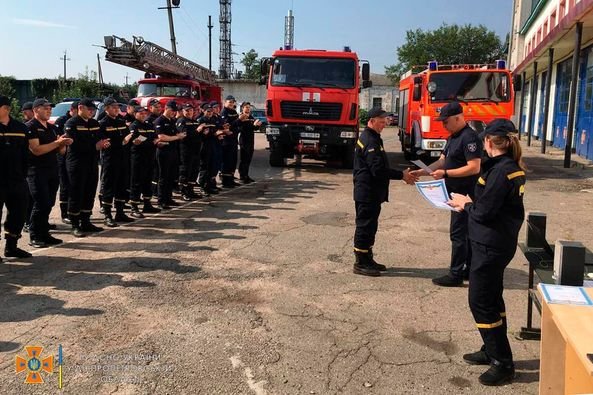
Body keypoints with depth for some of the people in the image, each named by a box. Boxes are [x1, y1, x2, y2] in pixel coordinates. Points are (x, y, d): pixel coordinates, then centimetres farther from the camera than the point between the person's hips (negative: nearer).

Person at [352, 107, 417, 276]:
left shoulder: (371, 138, 16)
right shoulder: (370, 141, -18)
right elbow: (378, 170, -24)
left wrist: (401, 174, 13)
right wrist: (402, 175, -18)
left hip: (371, 192, 11)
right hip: (367, 192, -11)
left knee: (369, 226, 16)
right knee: (365, 226, -3)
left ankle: (367, 259, 25)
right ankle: (360, 263, 5)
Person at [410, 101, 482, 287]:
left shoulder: (469, 137, -18)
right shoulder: (453, 137, 13)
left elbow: (474, 167, -24)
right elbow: (441, 161, 14)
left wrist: (445, 173, -23)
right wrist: (421, 172, 2)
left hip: (465, 194, -10)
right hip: (458, 193, 10)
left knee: (458, 233, -5)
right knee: (466, 232, 15)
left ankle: (456, 275, 2)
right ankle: (469, 269, 25)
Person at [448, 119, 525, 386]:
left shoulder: (499, 171, -22)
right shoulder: (513, 168, 8)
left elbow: (483, 212, -23)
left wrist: (466, 204, -5)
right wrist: (470, 204, 4)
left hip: (490, 246, -10)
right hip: (500, 243, 10)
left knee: (480, 301, 0)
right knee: (491, 298, 20)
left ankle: (502, 363, 9)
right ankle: (492, 351, 34)